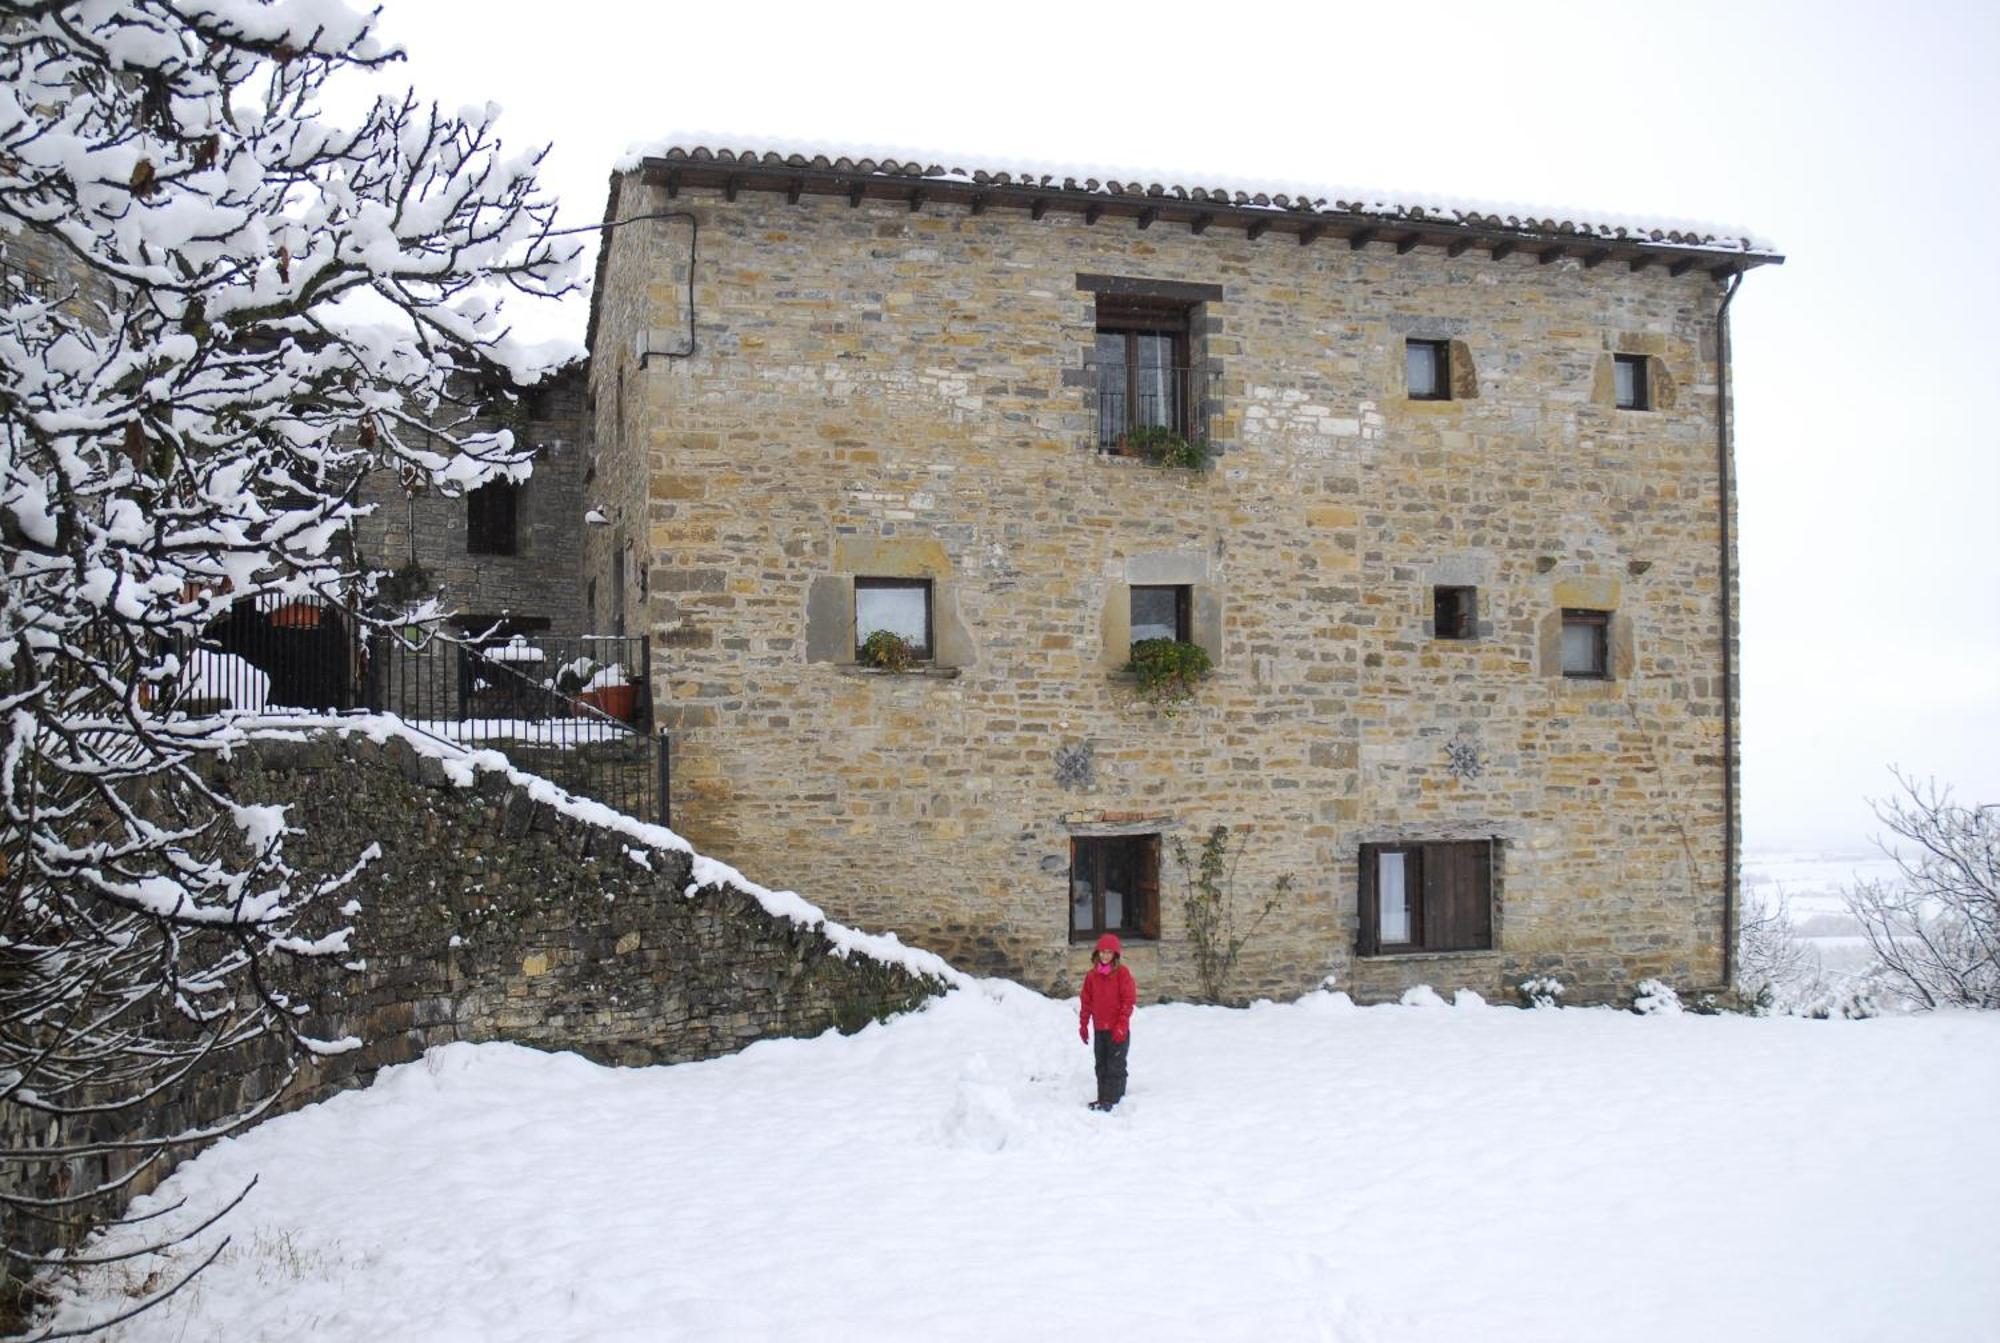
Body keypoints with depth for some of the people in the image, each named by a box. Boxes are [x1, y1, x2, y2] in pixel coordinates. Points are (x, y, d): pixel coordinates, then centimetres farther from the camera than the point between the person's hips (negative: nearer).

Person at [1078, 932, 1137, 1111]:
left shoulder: (1122, 973, -8)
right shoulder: (1092, 975, 6)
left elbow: (1129, 1000, -10)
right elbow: (1087, 1001, 12)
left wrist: (1121, 1025, -15)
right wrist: (1083, 1024, 11)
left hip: (1118, 1029, -5)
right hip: (1100, 1029, 6)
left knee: (1115, 1065, -4)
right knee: (1101, 1065, 12)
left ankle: (1112, 1099, -2)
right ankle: (1103, 1097, 19)